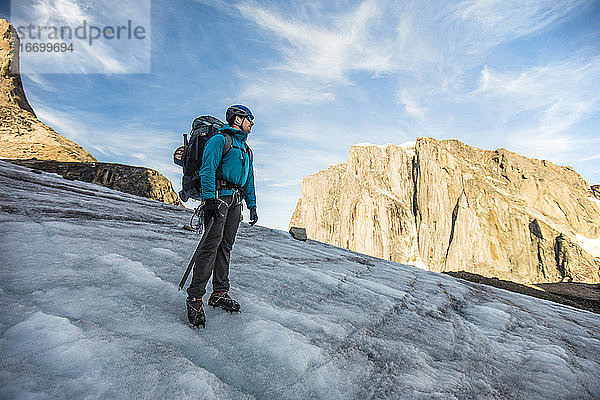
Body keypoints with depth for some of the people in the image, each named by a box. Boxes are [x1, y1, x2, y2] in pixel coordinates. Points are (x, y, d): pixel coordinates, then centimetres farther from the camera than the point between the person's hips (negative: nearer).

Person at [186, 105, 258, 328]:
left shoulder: (246, 149, 25)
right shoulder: (219, 139, 1)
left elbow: (249, 180, 25)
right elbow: (207, 169, -11)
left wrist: (252, 206, 17)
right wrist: (209, 199, -22)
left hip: (236, 200, 8)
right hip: (219, 196, -7)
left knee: (225, 246, 5)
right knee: (212, 244, -13)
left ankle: (220, 293, 11)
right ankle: (195, 297, -7)